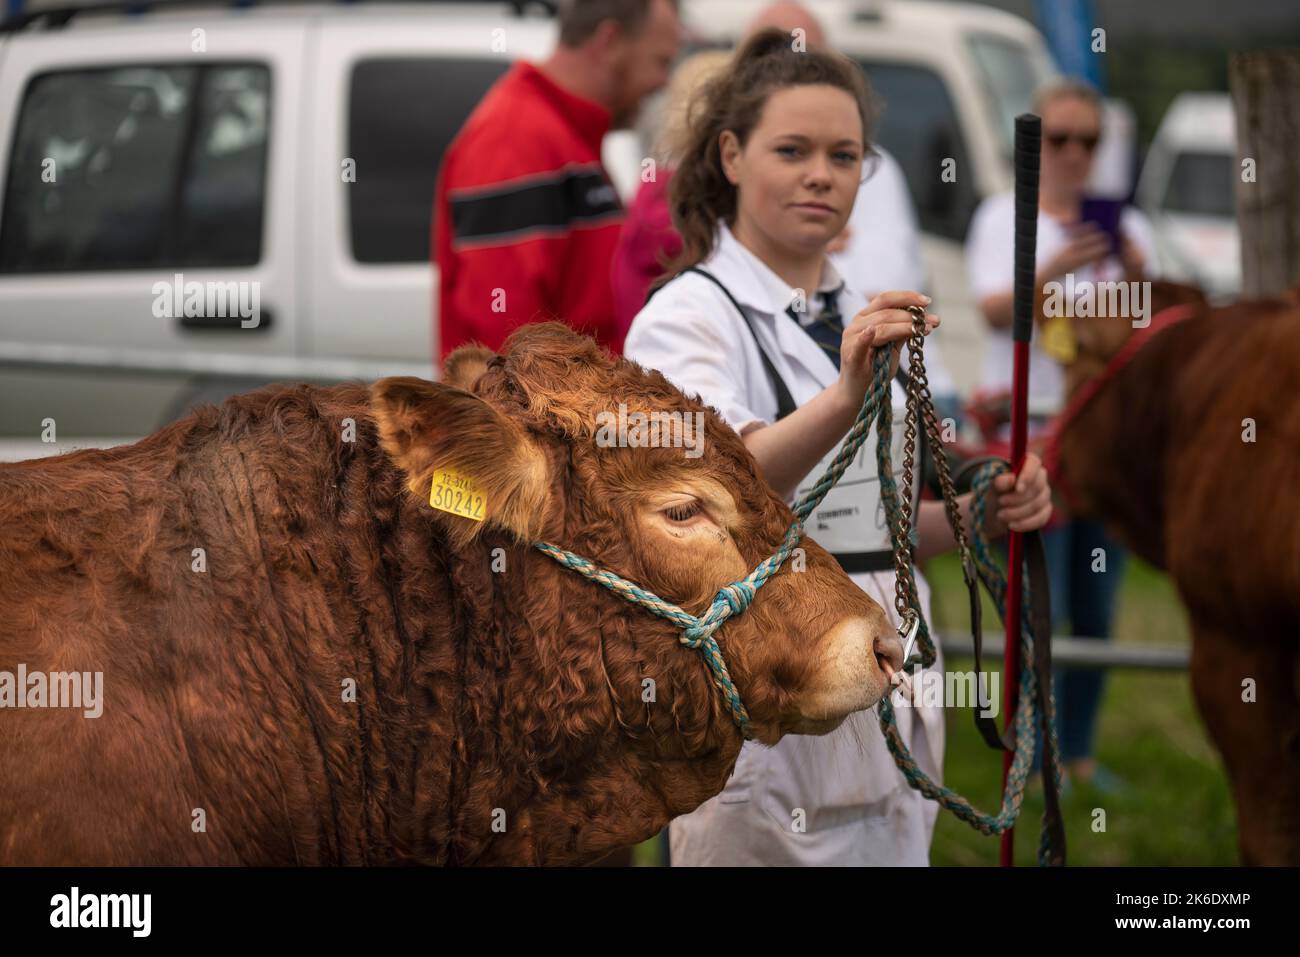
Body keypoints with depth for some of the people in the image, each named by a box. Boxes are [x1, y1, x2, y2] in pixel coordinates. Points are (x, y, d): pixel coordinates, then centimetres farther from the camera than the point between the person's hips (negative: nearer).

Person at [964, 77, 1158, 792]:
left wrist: (1134, 271, -17)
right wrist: (1053, 269, -26)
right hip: (1028, 425, -3)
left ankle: (1079, 748, 11)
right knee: (1039, 607, -10)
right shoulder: (1004, 218, 6)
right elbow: (994, 311, -8)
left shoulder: (1124, 223, 14)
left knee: (1097, 610, 3)